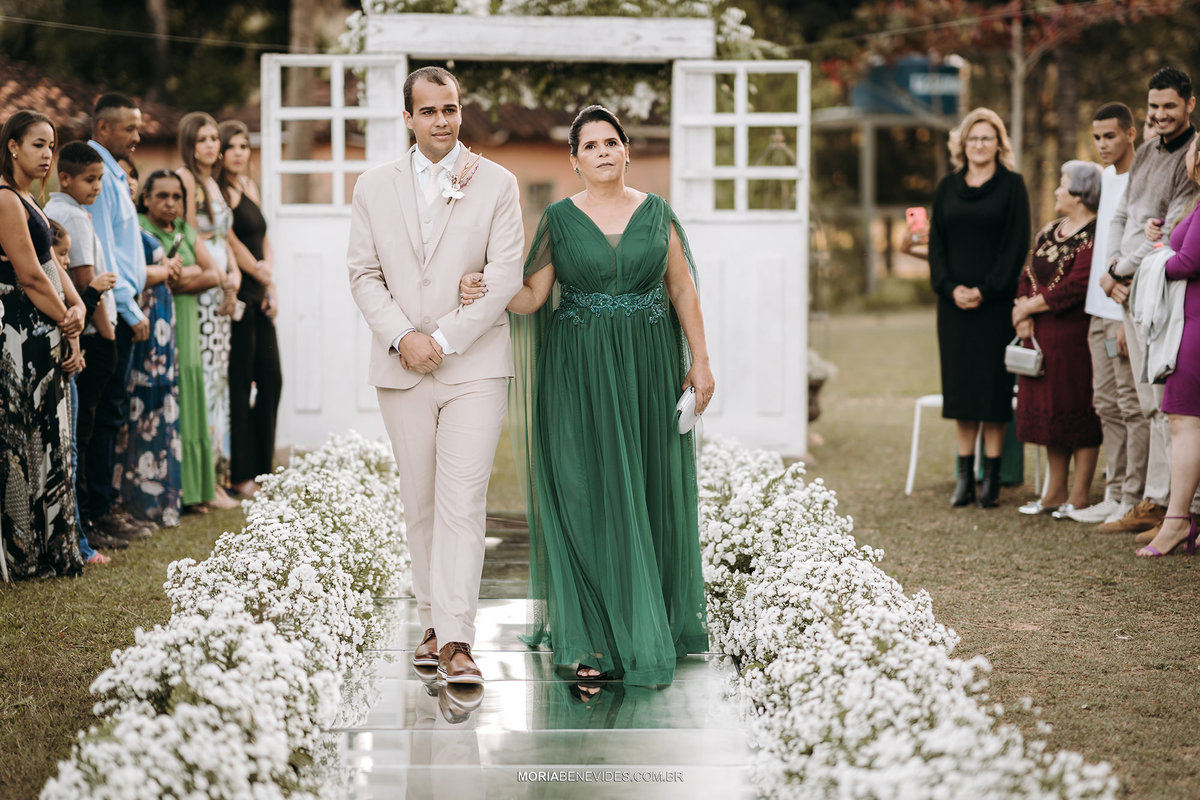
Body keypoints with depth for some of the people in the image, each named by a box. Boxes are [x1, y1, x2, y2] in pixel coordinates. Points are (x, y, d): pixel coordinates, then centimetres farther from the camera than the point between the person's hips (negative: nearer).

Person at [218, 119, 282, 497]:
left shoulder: (249, 187, 17)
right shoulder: (217, 191, -9)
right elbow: (230, 242, -11)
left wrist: (270, 286, 8)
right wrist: (258, 271, 2)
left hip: (259, 296, 8)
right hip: (236, 294, -8)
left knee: (271, 380, 8)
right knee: (239, 384, -4)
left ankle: (262, 469, 17)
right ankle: (240, 476, 2)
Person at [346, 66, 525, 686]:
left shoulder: (497, 184, 3)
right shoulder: (374, 187, 10)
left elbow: (505, 278, -4)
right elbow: (363, 274, 6)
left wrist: (443, 339, -12)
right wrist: (402, 338, -9)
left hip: (474, 365, -3)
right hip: (402, 370, 3)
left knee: (463, 503, -11)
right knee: (419, 504, 8)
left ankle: (456, 642, -16)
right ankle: (433, 623, 19)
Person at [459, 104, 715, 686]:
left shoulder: (656, 213, 6)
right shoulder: (559, 219, 3)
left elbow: (683, 289, 7)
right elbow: (530, 294, -3)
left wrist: (700, 361, 2)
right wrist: (481, 292, -22)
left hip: (649, 367, 1)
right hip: (578, 372, -1)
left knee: (652, 494, 5)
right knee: (589, 495, -4)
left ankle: (661, 623, 19)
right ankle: (594, 636, -1)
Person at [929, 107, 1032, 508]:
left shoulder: (1012, 186, 0)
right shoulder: (948, 188, 11)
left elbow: (1016, 245, -6)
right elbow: (936, 244, 9)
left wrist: (985, 291, -13)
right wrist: (950, 287, -6)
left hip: (996, 303, -4)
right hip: (954, 302, 4)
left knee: (992, 385, -3)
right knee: (959, 384, 4)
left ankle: (992, 476, 1)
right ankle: (965, 475, 8)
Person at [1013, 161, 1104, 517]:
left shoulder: (1094, 235, -13)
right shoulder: (1049, 231, 15)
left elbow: (1076, 287, -20)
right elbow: (1028, 275, 13)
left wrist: (1029, 307, -12)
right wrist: (1023, 316, -4)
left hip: (1075, 335, -8)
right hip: (1042, 334, 9)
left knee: (1078, 411, -2)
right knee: (1049, 408, 12)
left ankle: (1079, 496, 4)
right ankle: (1055, 492, 20)